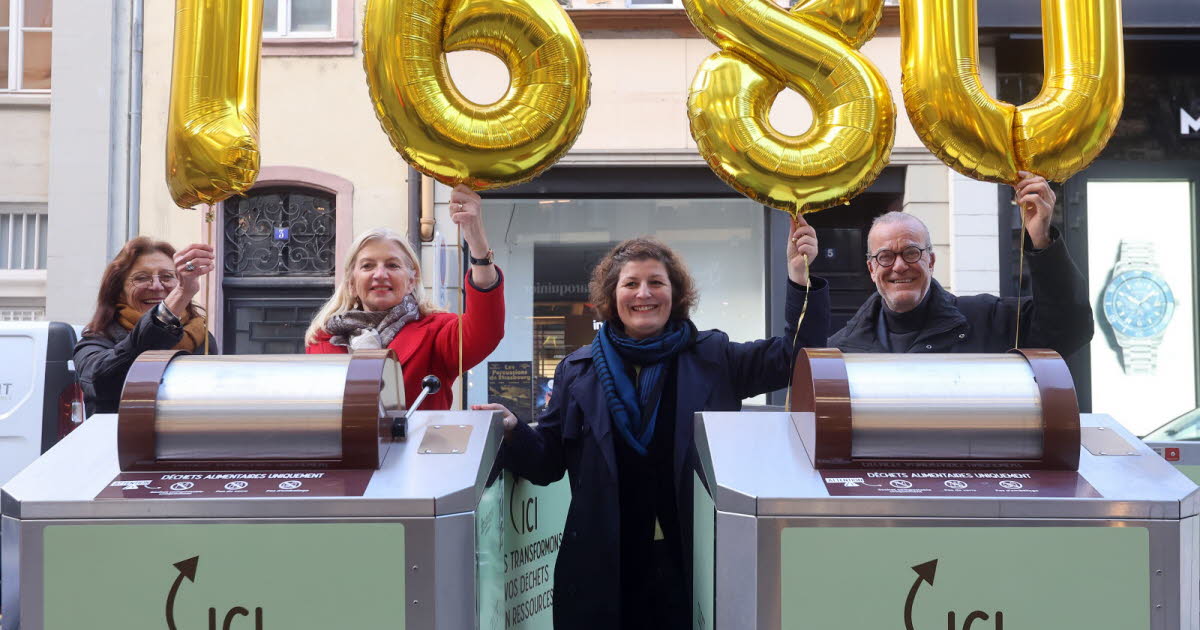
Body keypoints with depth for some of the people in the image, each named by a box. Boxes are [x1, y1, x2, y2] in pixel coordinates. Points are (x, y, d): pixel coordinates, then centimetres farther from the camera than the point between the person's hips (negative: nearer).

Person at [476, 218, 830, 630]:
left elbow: (796, 357, -2)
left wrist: (800, 277, -15)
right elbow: (547, 462, 7)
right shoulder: (578, 371, 7)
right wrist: (512, 432, -14)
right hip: (606, 567, 1)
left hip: (695, 563, 0)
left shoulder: (713, 357, 5)